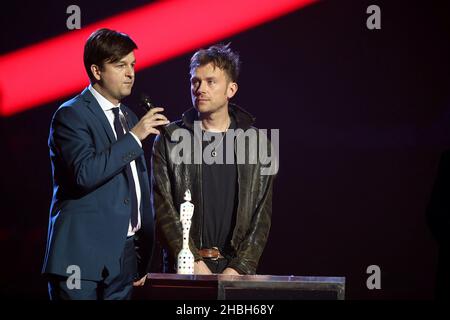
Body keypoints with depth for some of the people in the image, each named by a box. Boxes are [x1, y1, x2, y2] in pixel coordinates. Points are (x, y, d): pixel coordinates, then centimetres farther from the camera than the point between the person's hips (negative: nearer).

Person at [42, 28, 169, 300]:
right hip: (83, 256, -7)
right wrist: (134, 137, -19)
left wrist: (143, 258, 17)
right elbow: (85, 173, -23)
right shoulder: (71, 114, -6)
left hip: (125, 256, 7)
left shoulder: (129, 118, 17)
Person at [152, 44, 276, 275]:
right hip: (184, 270, -1)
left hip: (236, 267, 1)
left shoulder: (256, 143, 8)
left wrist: (240, 267, -8)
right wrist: (193, 262, -11)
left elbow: (261, 215, 5)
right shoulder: (169, 140, 5)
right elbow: (162, 208, -1)